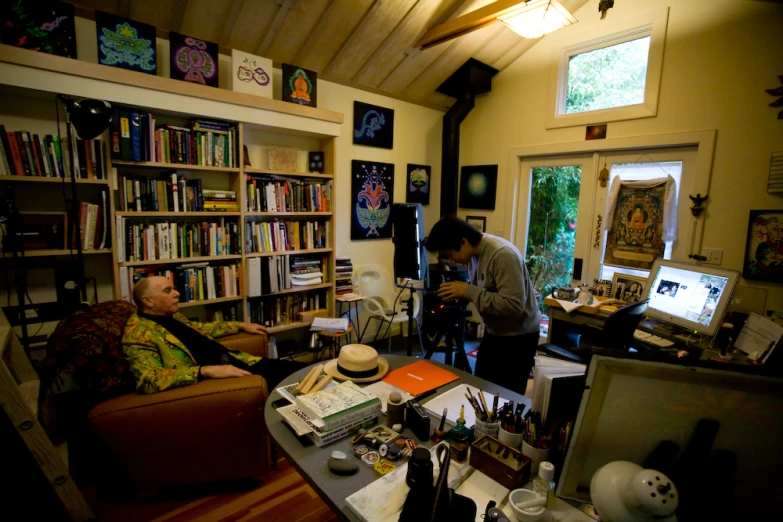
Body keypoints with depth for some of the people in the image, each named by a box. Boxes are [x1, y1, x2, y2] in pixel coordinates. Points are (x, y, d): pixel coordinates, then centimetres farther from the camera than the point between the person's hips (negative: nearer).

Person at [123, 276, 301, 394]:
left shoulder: (173, 316, 15)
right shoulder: (138, 333, -12)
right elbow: (149, 380, -26)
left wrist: (241, 325, 32)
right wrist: (207, 371, -32)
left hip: (234, 363, 9)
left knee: (295, 369, 1)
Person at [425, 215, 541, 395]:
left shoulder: (503, 255, -29)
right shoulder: (475, 252, -2)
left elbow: (513, 306, -33)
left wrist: (468, 291, -30)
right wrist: (458, 292, -8)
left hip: (518, 338, -8)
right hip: (494, 332, 8)